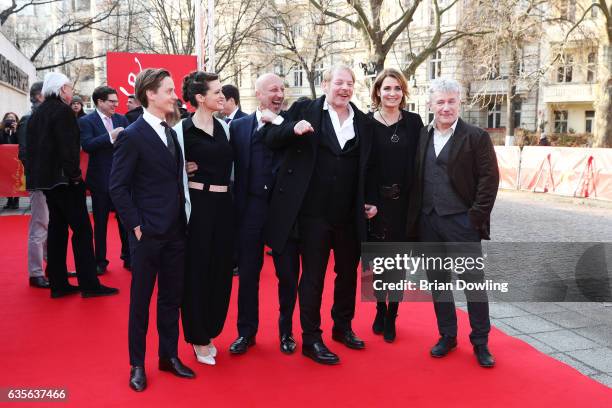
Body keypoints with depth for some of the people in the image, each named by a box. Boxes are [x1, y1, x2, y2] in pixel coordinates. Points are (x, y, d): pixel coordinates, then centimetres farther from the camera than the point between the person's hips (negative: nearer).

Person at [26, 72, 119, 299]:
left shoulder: (38, 113, 15)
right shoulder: (63, 111, -12)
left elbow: (31, 147, 17)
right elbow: (68, 146, -20)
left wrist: (36, 174, 18)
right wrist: (75, 175, -14)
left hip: (47, 179, 9)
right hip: (64, 179, -9)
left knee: (57, 228, 12)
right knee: (81, 229, -5)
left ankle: (58, 284, 15)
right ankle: (89, 284, -3)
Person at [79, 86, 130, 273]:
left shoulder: (121, 119, 6)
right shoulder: (86, 121, -5)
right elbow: (87, 145, -19)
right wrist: (110, 136, -25)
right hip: (100, 179, -3)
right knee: (100, 222, 8)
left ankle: (128, 257, 22)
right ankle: (100, 261, 21)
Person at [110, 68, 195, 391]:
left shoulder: (171, 133, 10)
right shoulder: (132, 136, -11)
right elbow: (117, 187, -12)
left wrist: (181, 221, 7)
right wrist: (136, 226, -13)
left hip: (175, 231, 6)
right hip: (148, 233, -6)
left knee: (171, 298, 14)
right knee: (141, 300, 7)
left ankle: (169, 356, 28)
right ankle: (137, 364, 22)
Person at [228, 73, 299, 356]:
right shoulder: (238, 126, 3)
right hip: (250, 208, 1)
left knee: (288, 274, 10)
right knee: (248, 273, 11)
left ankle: (286, 331, 29)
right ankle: (246, 332, 28)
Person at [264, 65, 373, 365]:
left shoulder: (364, 123, 8)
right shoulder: (305, 110, -1)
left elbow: (366, 168, 14)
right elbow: (271, 140, -6)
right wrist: (294, 128, -25)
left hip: (350, 215, 4)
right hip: (314, 213, -4)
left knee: (348, 272, 17)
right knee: (313, 276, 4)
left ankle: (343, 327, 38)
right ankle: (311, 340, 17)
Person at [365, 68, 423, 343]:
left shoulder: (413, 122, 4)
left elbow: (419, 163, 4)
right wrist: (367, 202, -13)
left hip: (404, 201, 1)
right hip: (375, 201, -1)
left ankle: (391, 315, 18)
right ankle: (380, 309, 26)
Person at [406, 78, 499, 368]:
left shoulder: (476, 137, -4)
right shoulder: (421, 136, 8)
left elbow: (489, 179, -6)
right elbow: (415, 179, 10)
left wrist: (476, 217, -12)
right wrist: (414, 218, 4)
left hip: (462, 221, -4)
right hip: (428, 222, 4)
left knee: (474, 282, 4)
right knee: (437, 281, 13)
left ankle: (480, 342, 18)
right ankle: (447, 336, 27)